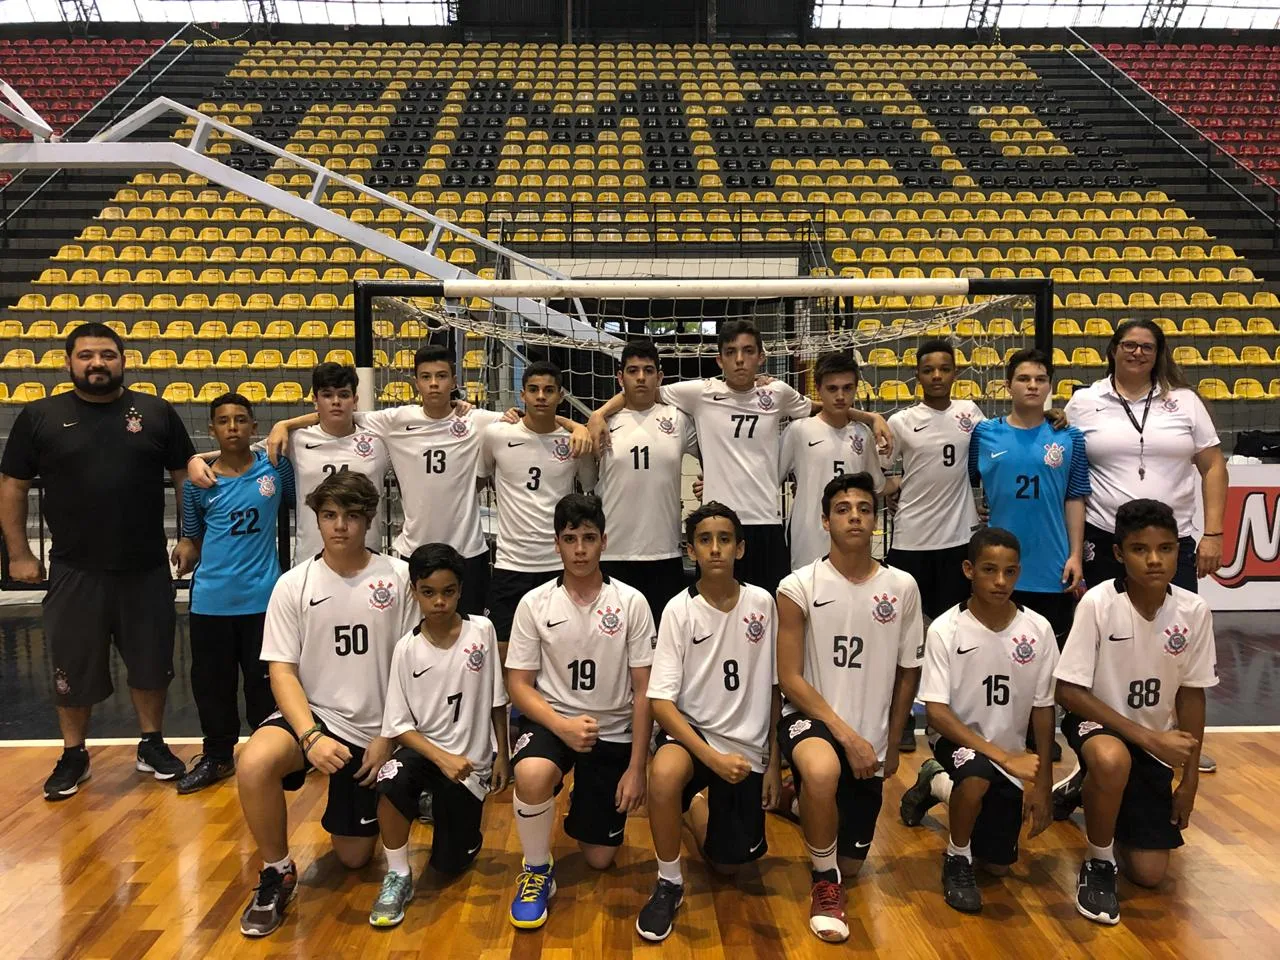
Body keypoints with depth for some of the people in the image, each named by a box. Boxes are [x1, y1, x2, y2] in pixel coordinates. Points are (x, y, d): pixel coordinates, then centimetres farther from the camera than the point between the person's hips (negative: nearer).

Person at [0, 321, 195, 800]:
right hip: (75, 571, 0)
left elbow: (184, 477, 5)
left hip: (147, 568, 1)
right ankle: (73, 755, 31)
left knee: (151, 660, 12)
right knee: (73, 667, 11)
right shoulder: (39, 416, -1)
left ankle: (152, 744, 31)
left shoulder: (156, 413, -1)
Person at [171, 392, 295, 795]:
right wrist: (185, 552, -7)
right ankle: (217, 756, 29)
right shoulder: (198, 484, -1)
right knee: (211, 683, 11)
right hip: (211, 599, 1)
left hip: (262, 596, -1)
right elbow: (193, 538, 7)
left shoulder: (276, 468, -3)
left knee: (264, 682, 10)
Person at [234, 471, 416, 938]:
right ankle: (277, 874, -8)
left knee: (353, 857, 6)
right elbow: (282, 671, -8)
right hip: (313, 714, 0)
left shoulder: (398, 577, -7)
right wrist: (311, 737, -23)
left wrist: (388, 735, -7)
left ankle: (387, 803, 41)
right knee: (253, 764, -33)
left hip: (373, 729, 0)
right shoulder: (293, 585, -6)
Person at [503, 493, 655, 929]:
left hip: (614, 732, 1)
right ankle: (537, 869, -8)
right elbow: (519, 684, -5)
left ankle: (584, 806, 39)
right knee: (532, 774, -37)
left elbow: (643, 690, -5)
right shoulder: (534, 603, -7)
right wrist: (562, 725, -24)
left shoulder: (631, 602, -8)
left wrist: (636, 768, -9)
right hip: (551, 720, -1)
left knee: (600, 857, 4)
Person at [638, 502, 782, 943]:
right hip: (691, 731, -3)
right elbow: (661, 701, -17)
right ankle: (669, 882, -12)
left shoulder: (762, 603, -6)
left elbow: (775, 688, 4)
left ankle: (700, 808, 40)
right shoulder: (678, 610, -13)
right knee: (664, 773, -38)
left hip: (748, 745, 3)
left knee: (729, 863, 7)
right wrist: (713, 757, -28)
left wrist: (773, 761, 5)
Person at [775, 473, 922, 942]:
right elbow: (790, 678, -12)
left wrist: (891, 744, 9)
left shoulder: (902, 588, -3)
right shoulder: (798, 587, -12)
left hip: (871, 737, 4)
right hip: (811, 718, -4)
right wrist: (846, 735, -19)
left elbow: (908, 672, 7)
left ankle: (805, 799, 45)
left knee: (851, 865, 12)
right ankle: (825, 882, -12)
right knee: (822, 771, -41)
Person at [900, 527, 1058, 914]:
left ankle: (937, 785, 36)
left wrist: (1042, 785, -2)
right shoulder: (946, 629, -19)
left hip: (1011, 755, 4)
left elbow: (1043, 709, -3)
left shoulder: (1038, 630, -11)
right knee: (978, 773, -39)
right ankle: (956, 861, -9)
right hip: (959, 740, -4)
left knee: (998, 865, 10)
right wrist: (1000, 754, -31)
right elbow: (936, 711, -21)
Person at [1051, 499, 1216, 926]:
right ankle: (1098, 863, -12)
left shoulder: (1194, 611, -12)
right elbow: (1068, 692, -20)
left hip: (1156, 740, 4)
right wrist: (1147, 737, -25)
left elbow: (1191, 694, 0)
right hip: (1097, 721, -4)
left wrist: (1189, 778, 2)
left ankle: (1088, 793, 31)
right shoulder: (1098, 603, -23)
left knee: (1149, 873, 1)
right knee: (1112, 760, -41)